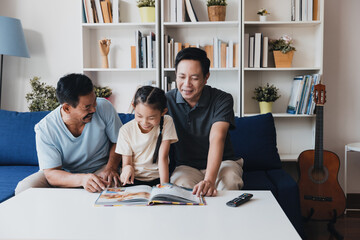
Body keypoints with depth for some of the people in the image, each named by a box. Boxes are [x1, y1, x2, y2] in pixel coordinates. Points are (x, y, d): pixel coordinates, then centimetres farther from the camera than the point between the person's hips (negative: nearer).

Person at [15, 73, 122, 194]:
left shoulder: (104, 107, -16)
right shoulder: (44, 129, -19)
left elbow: (118, 142, -2)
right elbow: (51, 174, -21)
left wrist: (111, 167, -21)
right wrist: (81, 179, -41)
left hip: (100, 170, -1)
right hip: (65, 174, 1)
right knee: (24, 188, -24)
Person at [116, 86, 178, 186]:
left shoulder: (167, 122, -9)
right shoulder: (126, 130, -7)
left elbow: (163, 157, -12)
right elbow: (126, 163, -4)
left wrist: (164, 186, -21)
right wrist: (128, 168, -28)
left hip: (157, 178, 0)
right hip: (134, 179, 0)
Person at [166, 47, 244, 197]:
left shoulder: (223, 99, -11)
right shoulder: (167, 100, -4)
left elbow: (217, 139, -27)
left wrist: (209, 180, -43)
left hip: (222, 162, 0)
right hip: (186, 166, 1)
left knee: (229, 182, -33)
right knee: (181, 185, -34)